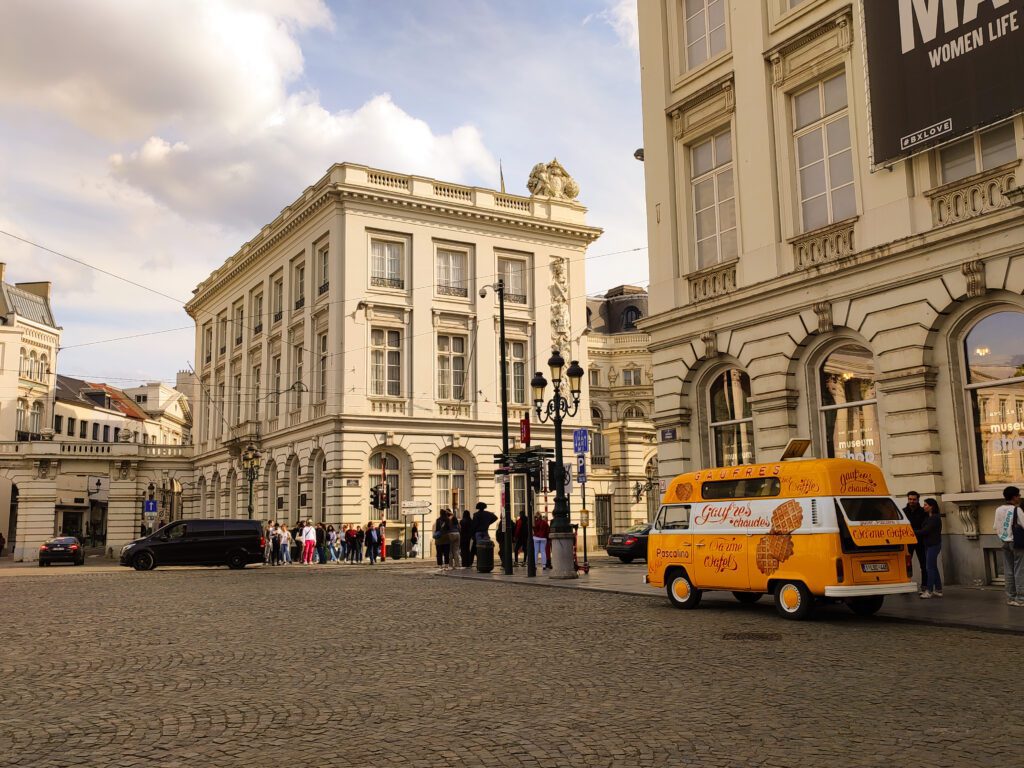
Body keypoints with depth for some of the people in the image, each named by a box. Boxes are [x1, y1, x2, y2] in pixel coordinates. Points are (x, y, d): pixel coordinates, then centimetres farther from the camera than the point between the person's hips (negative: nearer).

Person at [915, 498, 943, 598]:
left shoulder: (935, 518, -14)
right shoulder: (928, 517, 14)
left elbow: (925, 531, -18)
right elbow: (924, 530, 12)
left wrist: (913, 532, -13)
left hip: (933, 545, -9)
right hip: (929, 545, 9)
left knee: (929, 567, -7)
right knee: (933, 568, 12)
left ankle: (929, 591, -5)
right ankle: (938, 590, 17)